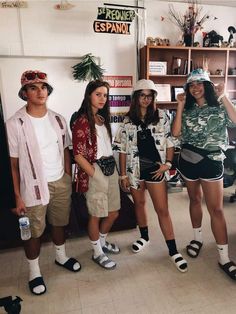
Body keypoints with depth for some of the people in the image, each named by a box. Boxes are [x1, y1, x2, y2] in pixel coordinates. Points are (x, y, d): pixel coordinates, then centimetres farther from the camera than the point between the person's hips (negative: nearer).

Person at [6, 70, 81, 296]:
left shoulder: (57, 119, 2)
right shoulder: (15, 123, -10)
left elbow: (65, 152, 8)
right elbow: (14, 163, -8)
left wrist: (68, 181, 6)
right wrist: (18, 196, -9)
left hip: (60, 182, 4)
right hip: (34, 185, -3)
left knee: (59, 223, 20)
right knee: (34, 231, 11)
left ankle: (61, 256, 45)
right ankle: (34, 272, 34)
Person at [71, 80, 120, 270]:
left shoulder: (103, 118, 12)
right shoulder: (82, 121, -12)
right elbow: (78, 155, -15)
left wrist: (112, 167, 7)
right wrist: (95, 175, -13)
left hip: (110, 168, 8)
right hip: (95, 171, -8)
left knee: (113, 213, 17)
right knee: (96, 215, 8)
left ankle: (102, 241, 43)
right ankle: (97, 253, 31)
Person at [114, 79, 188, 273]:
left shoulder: (161, 117, 0)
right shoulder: (128, 121, 1)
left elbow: (170, 142, 2)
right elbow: (123, 149, 1)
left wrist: (168, 163, -11)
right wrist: (123, 174, -2)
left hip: (156, 169, -2)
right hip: (135, 169, 2)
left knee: (162, 209, 2)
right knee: (139, 203, 17)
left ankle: (173, 251, 15)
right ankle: (144, 237, 40)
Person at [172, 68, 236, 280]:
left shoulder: (219, 107, -2)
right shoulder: (187, 109, 5)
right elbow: (175, 133, -9)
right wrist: (180, 105, -10)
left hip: (211, 162, -3)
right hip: (188, 160, 3)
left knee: (216, 209, -2)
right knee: (195, 200, 17)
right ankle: (197, 238, 36)